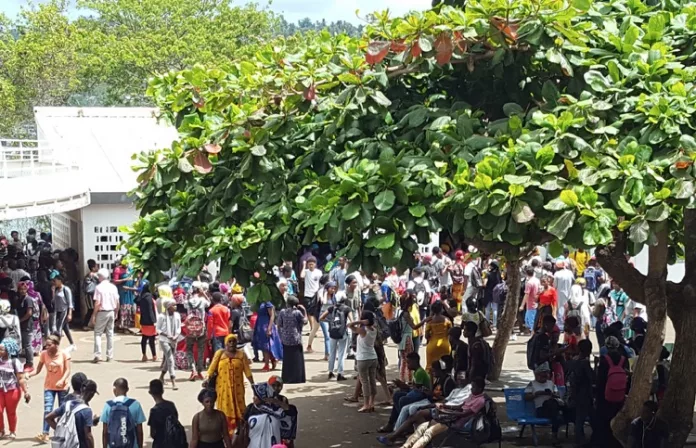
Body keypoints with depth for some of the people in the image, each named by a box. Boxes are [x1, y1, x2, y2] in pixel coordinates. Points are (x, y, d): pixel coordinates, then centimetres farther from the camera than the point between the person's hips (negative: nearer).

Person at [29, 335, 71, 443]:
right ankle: (45, 434, -16)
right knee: (47, 410, -13)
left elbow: (68, 370, -14)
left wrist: (62, 380, -31)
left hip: (62, 387, -1)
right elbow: (38, 370, -2)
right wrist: (29, 374, -21)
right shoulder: (44, 354, -5)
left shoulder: (64, 354, -12)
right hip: (49, 386, 1)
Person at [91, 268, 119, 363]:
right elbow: (117, 302, 6)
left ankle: (98, 355, -10)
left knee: (98, 333, 1)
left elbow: (97, 303, -14)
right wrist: (116, 313, 18)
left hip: (102, 312, -5)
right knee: (110, 333, 11)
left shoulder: (99, 287, -10)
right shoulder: (113, 287, 4)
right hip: (111, 312, 5)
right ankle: (110, 355, 13)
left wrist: (94, 315, -8)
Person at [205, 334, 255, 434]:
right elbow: (212, 367, -6)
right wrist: (208, 379, -20)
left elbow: (247, 370, 2)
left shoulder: (241, 354, 6)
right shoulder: (219, 353, 3)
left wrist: (253, 384, -4)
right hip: (223, 387, -1)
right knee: (225, 408, 0)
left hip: (237, 386, 1)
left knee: (238, 408, 1)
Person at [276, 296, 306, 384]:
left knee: (287, 359, 10)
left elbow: (279, 325, 4)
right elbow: (304, 322, 2)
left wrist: (281, 337, 14)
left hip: (285, 339, 3)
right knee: (297, 359, 5)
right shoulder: (297, 312, -10)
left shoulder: (282, 312, 0)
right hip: (295, 339, -3)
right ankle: (297, 378, 5)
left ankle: (286, 378, 11)